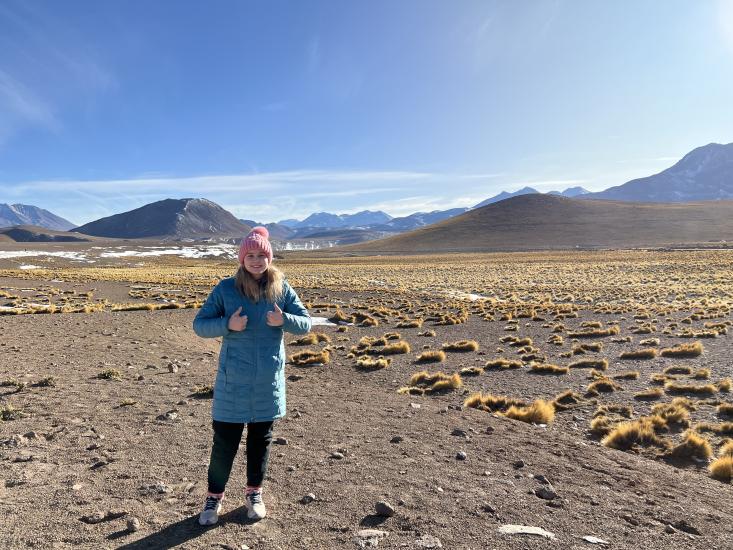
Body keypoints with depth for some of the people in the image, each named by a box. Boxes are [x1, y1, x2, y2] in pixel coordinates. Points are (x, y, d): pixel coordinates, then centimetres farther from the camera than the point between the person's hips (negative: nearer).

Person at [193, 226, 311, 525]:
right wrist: (228, 324, -22)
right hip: (233, 381, -2)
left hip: (269, 382, 2)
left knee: (261, 440, 16)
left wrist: (284, 320, -21)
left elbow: (306, 323, 0)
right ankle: (214, 496, 30)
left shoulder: (282, 288, -2)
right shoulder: (226, 288, -6)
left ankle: (254, 493, 36)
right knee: (225, 441, 7)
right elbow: (199, 325, -3)